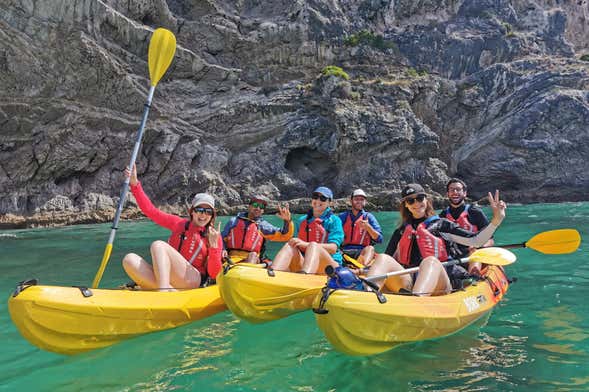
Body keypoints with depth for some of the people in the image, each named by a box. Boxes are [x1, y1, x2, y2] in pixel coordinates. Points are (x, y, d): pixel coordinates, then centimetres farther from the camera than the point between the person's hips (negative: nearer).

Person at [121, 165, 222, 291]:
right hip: (161, 276, 5)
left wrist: (214, 246, -15)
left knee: (158, 245, -24)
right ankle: (170, 292, -36)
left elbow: (213, 274, -1)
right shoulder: (179, 223, 16)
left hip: (193, 281, -5)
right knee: (129, 259, -21)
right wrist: (135, 184, 7)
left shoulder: (214, 236, 5)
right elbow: (150, 211, 13)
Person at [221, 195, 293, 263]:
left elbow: (284, 236, 6)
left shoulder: (263, 225, 15)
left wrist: (287, 220, -11)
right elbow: (221, 239, 22)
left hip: (253, 259, 0)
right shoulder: (234, 221, 18)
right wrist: (222, 250, 0)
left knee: (253, 255, -35)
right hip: (232, 258, 1)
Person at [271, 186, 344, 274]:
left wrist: (306, 245, -23)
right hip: (303, 264, 4)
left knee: (313, 245, -32)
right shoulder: (302, 220, 18)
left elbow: (333, 248, -10)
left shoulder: (334, 220, 5)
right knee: (289, 245, -21)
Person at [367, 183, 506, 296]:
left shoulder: (441, 225, 19)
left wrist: (496, 220, 1)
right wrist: (364, 269, 5)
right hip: (408, 285, 2)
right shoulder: (401, 232, 26)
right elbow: (389, 259, 23)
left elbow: (476, 241, 12)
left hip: (437, 285, -2)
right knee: (382, 258, -23)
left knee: (430, 261, -34)